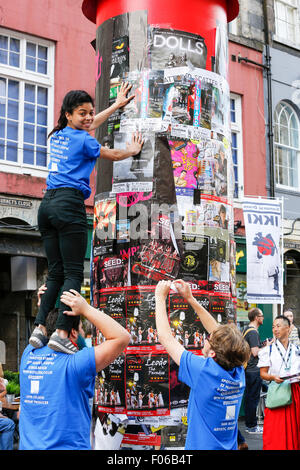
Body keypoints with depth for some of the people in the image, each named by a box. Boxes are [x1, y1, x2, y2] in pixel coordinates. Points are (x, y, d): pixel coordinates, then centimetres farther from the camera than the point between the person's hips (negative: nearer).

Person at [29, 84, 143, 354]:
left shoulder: (57, 136, 20)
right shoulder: (82, 140, -1)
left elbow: (88, 126, 38)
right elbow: (113, 155, 15)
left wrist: (117, 105, 48)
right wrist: (132, 151, 36)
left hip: (47, 205, 8)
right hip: (69, 204, -8)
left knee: (55, 273, 8)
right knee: (74, 273, -9)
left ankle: (39, 327, -3)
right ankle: (61, 333, -18)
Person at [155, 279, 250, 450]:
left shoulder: (205, 372, -26)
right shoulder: (239, 373, -9)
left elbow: (165, 336, -18)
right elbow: (217, 330, 4)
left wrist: (160, 296, -7)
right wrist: (190, 298, 8)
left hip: (202, 446, -6)